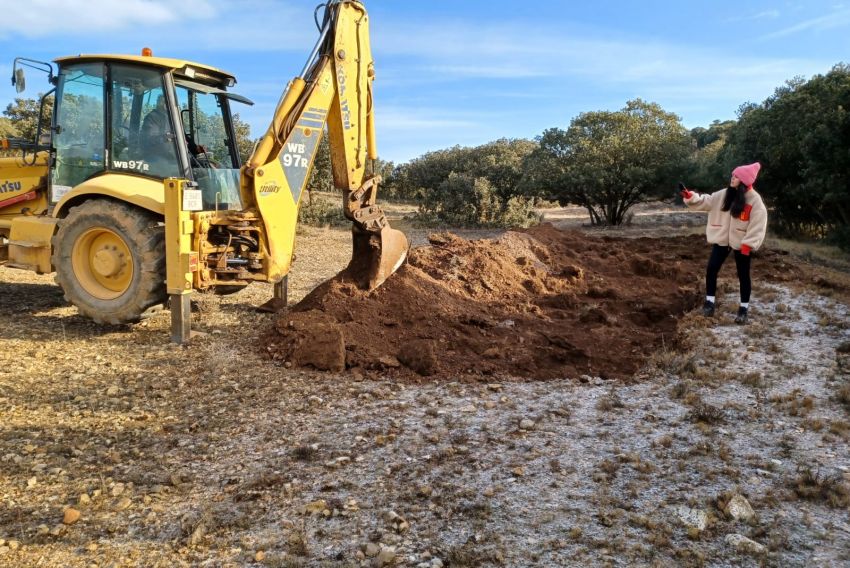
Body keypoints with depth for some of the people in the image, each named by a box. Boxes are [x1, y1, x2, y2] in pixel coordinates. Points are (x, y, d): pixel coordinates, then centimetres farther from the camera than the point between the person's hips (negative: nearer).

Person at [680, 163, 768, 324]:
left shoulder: (755, 201, -15)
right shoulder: (724, 195, -1)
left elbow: (758, 225, -17)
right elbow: (705, 202, 1)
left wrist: (748, 245, -22)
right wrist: (689, 196, -15)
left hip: (742, 243, -4)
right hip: (722, 239, 4)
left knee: (743, 275, 7)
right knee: (711, 269, 0)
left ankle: (743, 308, 18)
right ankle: (710, 302, 14)